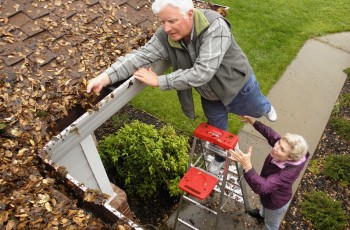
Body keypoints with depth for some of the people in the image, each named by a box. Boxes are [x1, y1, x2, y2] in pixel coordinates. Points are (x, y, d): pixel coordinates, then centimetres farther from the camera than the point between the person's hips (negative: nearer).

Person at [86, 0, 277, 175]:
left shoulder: (215, 27, -40)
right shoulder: (165, 36, -25)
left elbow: (201, 73, -47)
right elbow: (140, 56, -33)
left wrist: (158, 81, -41)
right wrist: (104, 78, -46)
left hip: (238, 87, -3)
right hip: (211, 98, 3)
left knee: (257, 111, 29)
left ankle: (266, 108, 69)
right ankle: (221, 157, 57)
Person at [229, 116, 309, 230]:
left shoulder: (289, 172, -47)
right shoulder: (281, 146, -30)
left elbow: (262, 187, -53)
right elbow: (271, 134, -9)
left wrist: (247, 166, -66)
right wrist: (255, 123, -15)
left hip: (276, 202, -7)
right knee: (263, 204, 41)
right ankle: (263, 214, 74)